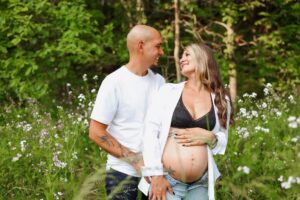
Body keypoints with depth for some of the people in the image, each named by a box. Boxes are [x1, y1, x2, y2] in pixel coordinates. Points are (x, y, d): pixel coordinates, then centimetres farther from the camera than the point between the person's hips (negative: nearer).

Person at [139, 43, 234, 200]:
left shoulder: (221, 100, 8)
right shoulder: (168, 91, 3)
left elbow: (222, 143, 14)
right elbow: (150, 130, -4)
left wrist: (209, 137, -9)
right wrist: (155, 174, -13)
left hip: (200, 185, 2)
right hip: (167, 181, -2)